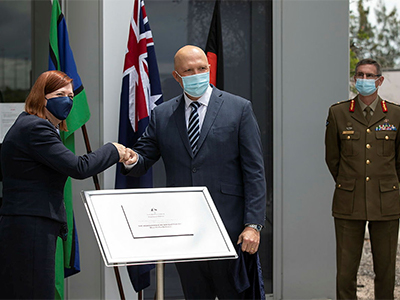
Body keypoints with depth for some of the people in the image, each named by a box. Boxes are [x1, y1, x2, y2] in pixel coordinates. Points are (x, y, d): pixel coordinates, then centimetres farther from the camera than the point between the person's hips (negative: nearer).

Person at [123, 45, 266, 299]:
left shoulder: (239, 109, 2)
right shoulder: (163, 115, 10)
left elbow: (254, 172, -2)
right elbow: (142, 160, 11)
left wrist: (253, 224, -10)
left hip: (229, 229, -3)